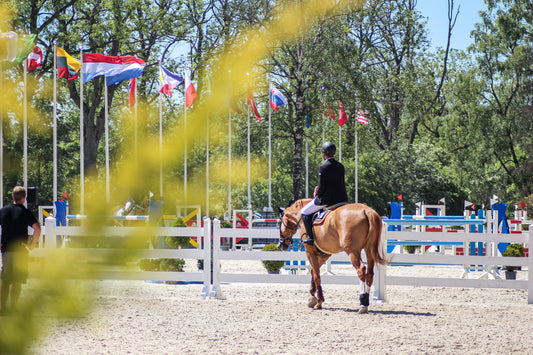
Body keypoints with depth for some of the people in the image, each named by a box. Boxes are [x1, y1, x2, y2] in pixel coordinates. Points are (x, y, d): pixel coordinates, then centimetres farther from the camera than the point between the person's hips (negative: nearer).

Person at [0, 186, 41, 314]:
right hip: (20, 251, -3)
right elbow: (37, 228, -18)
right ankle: (14, 307, 1)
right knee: (17, 281, 4)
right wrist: (32, 244, -7)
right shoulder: (25, 212, -6)